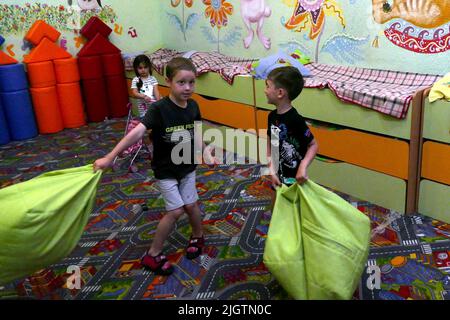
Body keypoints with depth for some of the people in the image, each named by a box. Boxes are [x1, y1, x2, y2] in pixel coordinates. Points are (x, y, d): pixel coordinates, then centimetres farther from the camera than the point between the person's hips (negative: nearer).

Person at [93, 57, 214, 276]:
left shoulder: (193, 106, -8)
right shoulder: (159, 109, -25)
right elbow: (137, 133, -33)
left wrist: (205, 151, -4)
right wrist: (110, 157, -37)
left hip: (187, 167, 5)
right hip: (165, 170, -4)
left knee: (191, 205, 13)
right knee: (176, 210, -5)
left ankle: (198, 236, 43)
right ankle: (152, 255, 12)